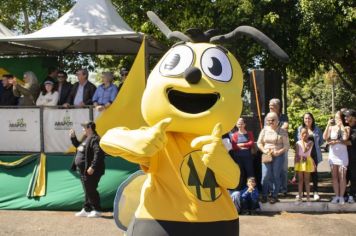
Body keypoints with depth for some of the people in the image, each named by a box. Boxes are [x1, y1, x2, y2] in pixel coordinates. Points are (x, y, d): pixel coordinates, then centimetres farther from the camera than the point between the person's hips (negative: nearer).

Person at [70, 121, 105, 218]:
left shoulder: (95, 139, -17)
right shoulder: (85, 139, 16)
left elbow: (98, 154, -26)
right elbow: (78, 146, 34)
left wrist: (93, 167, -29)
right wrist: (73, 137, 22)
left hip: (90, 171, -10)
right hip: (83, 170, 10)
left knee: (91, 191, -5)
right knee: (87, 191, 15)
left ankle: (97, 210, 4)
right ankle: (86, 210, 23)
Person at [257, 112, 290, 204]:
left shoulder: (282, 131, 1)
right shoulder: (264, 130, 10)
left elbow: (286, 145, -1)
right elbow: (259, 143, 11)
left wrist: (278, 152, -15)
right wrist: (264, 150, -6)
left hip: (278, 156, -2)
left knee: (276, 176, 0)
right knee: (265, 176, -5)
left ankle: (275, 196, 10)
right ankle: (264, 195, 5)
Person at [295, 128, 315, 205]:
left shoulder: (310, 142, -4)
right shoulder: (298, 143, 3)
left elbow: (305, 150, -20)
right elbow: (296, 154, 4)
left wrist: (303, 141, -11)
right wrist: (295, 163, -1)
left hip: (307, 161, -2)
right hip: (299, 162, 2)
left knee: (306, 180, 4)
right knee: (300, 179, 7)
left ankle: (308, 197, 10)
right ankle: (299, 196, 13)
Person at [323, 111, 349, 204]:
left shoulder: (345, 128, -2)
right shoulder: (331, 128, 4)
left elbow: (345, 138, -19)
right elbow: (325, 137, -9)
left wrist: (341, 125, -19)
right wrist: (328, 125, -15)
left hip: (342, 155, -2)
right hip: (332, 155, 3)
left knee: (342, 176, 0)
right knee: (334, 176, 6)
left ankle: (341, 196, 5)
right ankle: (336, 196, 14)